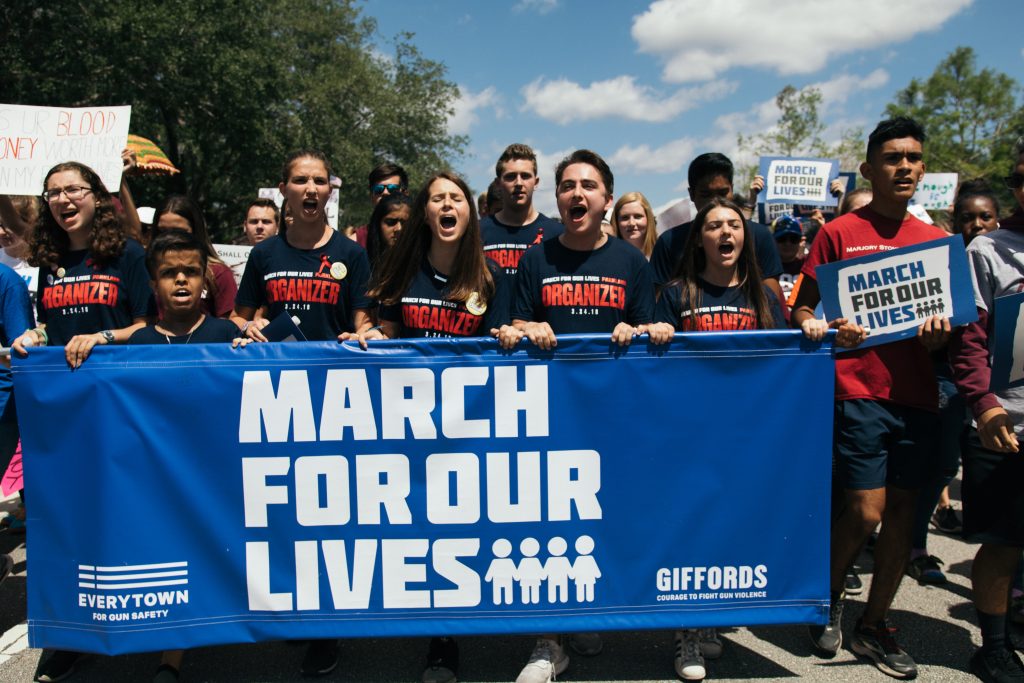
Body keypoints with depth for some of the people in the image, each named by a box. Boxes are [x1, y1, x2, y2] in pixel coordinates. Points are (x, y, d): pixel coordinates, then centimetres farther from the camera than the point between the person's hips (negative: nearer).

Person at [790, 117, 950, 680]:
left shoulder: (936, 240, 12)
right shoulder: (838, 233, 0)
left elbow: (949, 315, 17)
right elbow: (801, 309, -1)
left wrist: (940, 331, -5)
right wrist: (827, 328, -20)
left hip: (916, 393, 5)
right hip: (858, 389, -4)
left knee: (901, 512, 8)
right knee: (866, 511, -7)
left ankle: (874, 626, 25)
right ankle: (829, 601, 22)